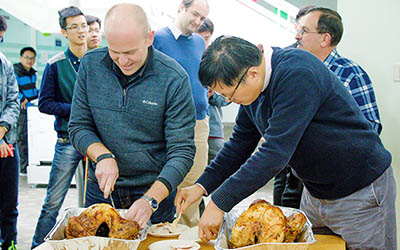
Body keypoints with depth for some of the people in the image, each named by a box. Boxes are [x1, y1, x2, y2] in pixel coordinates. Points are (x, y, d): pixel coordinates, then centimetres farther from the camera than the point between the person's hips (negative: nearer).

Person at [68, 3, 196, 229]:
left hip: (155, 190, -3)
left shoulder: (174, 78, -17)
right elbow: (79, 126, 1)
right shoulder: (91, 64, -6)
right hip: (102, 188, 3)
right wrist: (103, 156, -18)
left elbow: (182, 151, -17)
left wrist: (151, 199, -29)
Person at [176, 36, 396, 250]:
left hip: (361, 194, -8)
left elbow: (276, 151, -33)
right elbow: (240, 144, 8)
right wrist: (202, 186, -3)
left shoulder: (297, 72, -28)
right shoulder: (252, 86, -1)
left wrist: (220, 203, -29)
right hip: (314, 192, 8)